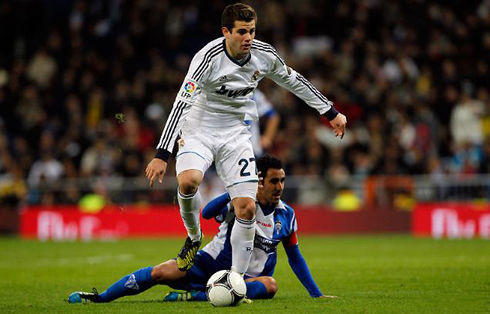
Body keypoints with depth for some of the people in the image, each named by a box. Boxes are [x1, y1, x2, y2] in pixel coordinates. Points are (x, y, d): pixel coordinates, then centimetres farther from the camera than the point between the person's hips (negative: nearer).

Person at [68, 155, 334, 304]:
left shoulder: (286, 215, 3)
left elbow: (295, 256, 13)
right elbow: (207, 213, -23)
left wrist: (316, 293, 11)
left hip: (245, 278, 1)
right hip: (210, 264, -1)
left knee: (269, 285, -34)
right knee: (162, 272, -22)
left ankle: (195, 296, -37)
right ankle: (100, 298, -10)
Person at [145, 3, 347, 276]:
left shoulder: (264, 54, -8)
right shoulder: (209, 58, -24)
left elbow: (294, 81, 11)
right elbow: (182, 102, -29)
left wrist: (331, 113, 16)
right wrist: (162, 155, -36)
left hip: (236, 134, 4)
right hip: (199, 130, -4)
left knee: (247, 207, -9)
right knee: (188, 181, -33)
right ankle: (194, 237, -2)